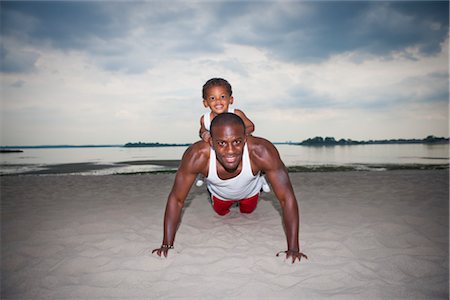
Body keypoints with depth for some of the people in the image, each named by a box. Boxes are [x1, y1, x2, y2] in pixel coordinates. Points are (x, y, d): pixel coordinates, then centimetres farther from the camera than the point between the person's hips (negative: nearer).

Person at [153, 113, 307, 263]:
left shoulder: (261, 151, -45)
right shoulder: (197, 155, -44)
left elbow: (287, 198, -39)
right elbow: (176, 199, -31)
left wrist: (293, 249, -40)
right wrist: (167, 245, -32)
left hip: (250, 191, 0)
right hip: (219, 193, 0)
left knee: (248, 212, 32)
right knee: (220, 212, 31)